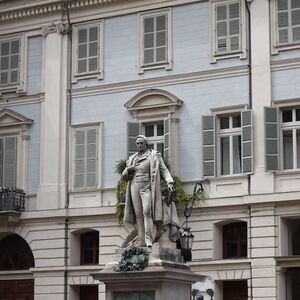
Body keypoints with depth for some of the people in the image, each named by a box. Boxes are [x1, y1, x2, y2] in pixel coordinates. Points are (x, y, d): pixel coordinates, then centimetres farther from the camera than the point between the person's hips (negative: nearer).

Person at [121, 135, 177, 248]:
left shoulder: (154, 156, 10)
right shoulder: (132, 159, 22)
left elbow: (164, 170, 1)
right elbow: (124, 176, 22)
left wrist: (169, 182, -16)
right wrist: (128, 170, -1)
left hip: (147, 188, -4)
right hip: (134, 188, 5)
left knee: (147, 212, -18)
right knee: (138, 214, -3)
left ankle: (148, 240, -25)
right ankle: (141, 240, -6)